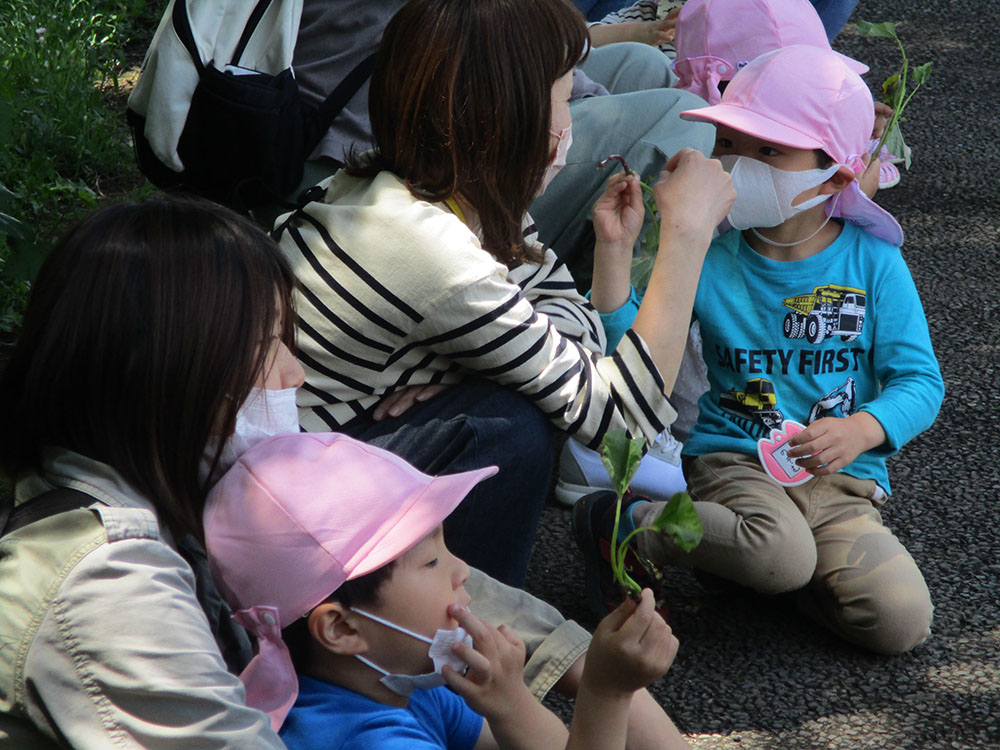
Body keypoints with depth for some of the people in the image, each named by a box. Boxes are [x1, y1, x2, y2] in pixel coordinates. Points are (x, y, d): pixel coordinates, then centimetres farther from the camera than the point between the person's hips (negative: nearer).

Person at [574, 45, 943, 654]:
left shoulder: (873, 262, -2)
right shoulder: (710, 259, -2)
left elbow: (919, 379, 0)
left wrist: (864, 428, -20)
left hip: (842, 478, 3)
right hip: (731, 460, -2)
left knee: (902, 623, -18)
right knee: (782, 552, -36)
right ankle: (627, 525, -11)